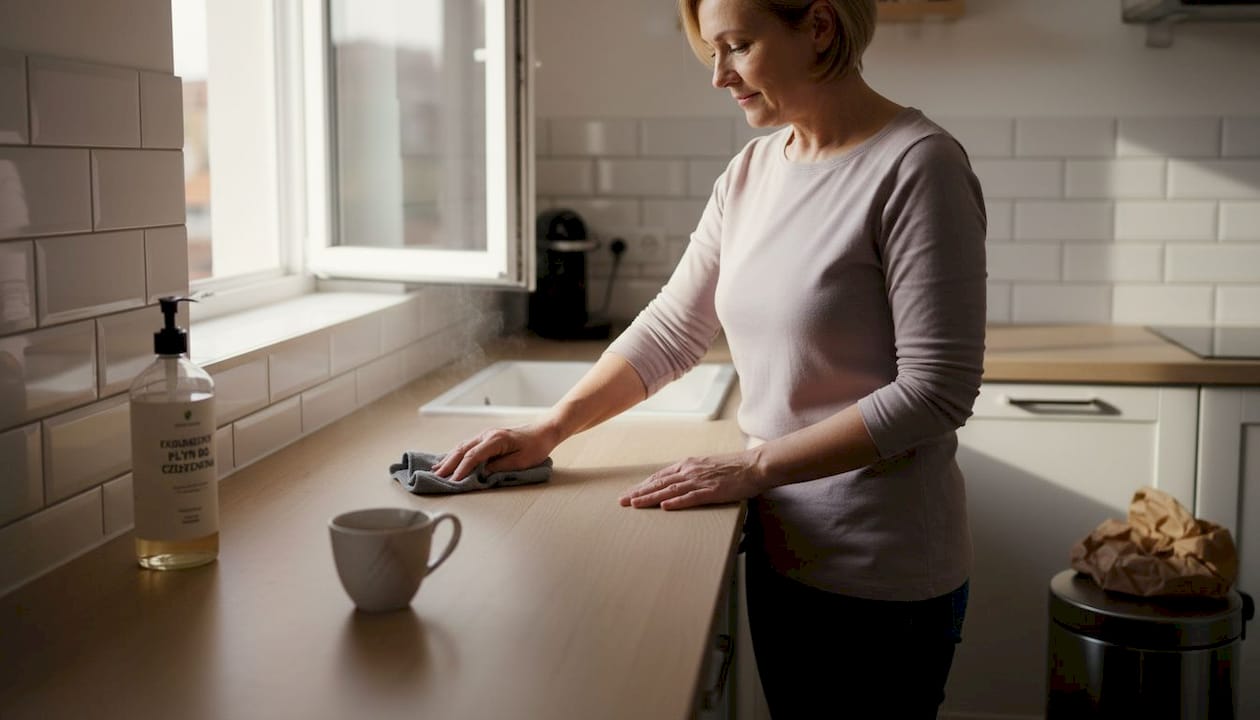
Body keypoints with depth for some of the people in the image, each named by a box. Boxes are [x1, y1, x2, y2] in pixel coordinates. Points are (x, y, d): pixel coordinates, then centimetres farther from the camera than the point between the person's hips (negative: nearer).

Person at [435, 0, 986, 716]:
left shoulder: (915, 166, -16)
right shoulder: (752, 171, 5)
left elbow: (934, 391, -20)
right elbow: (671, 328, 9)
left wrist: (752, 467, -20)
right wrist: (549, 430, 0)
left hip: (879, 577, -6)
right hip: (780, 550, 6)